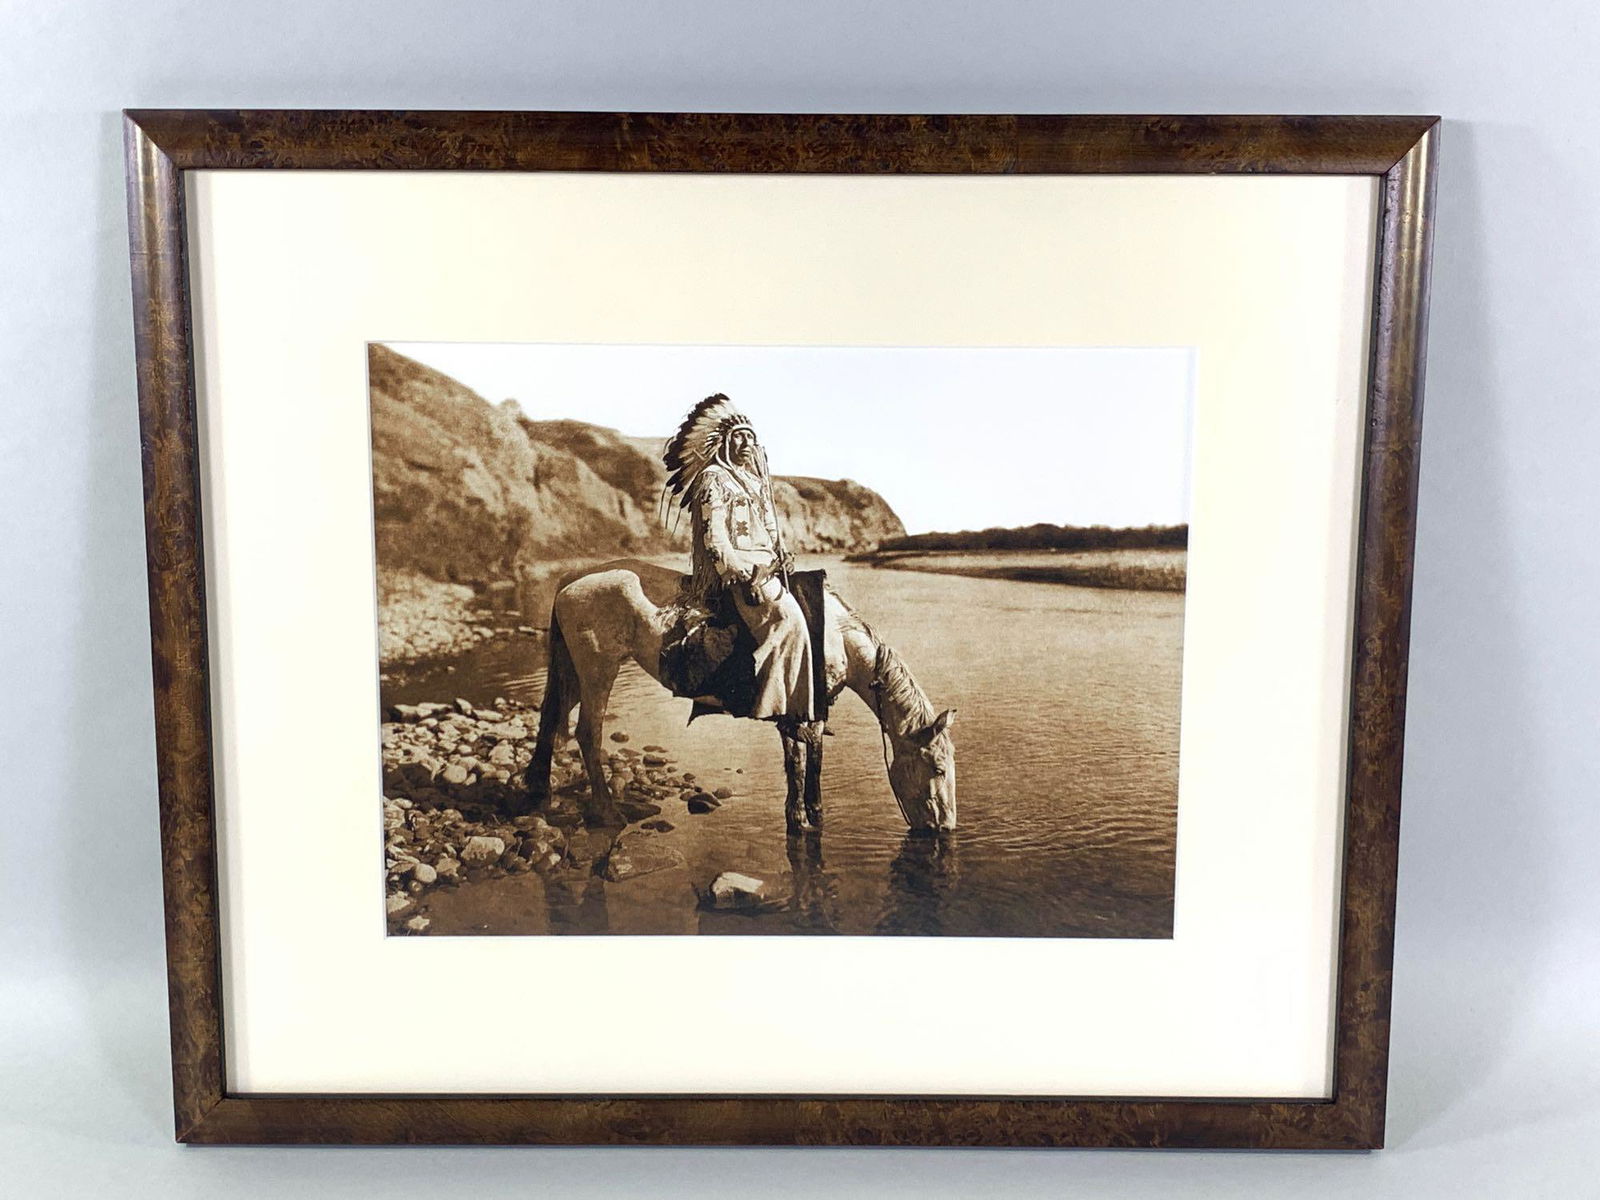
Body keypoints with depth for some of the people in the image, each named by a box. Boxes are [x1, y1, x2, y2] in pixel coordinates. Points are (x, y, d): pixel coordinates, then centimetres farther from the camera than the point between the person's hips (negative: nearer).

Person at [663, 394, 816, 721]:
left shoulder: (755, 481, 24)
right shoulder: (715, 480, -3)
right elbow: (714, 536, -11)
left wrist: (782, 559, 8)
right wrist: (739, 575, -19)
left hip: (765, 567, 9)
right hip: (740, 569, -9)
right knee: (786, 617, -24)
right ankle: (773, 701, -24)